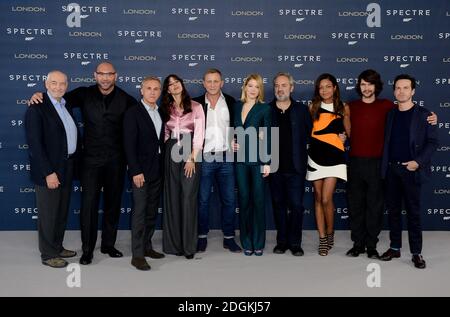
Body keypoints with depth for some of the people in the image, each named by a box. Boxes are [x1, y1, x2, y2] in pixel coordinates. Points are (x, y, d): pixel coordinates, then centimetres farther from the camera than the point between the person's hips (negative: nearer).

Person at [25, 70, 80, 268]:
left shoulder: (65, 106, 11)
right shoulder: (37, 109, -14)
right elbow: (34, 144, -18)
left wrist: (73, 163, 8)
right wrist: (48, 172, -21)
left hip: (66, 168, 8)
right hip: (49, 170, -8)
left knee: (62, 212, 18)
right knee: (48, 213, 4)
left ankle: (57, 247, 32)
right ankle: (48, 254, 17)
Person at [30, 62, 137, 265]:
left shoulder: (126, 99, -1)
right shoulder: (84, 94, 1)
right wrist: (40, 95, -10)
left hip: (116, 160, 1)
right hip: (91, 159, -1)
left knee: (113, 203, 10)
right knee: (89, 204, -1)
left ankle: (108, 244, 25)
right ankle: (87, 249, 11)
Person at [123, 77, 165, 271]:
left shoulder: (161, 113, 12)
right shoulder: (133, 113, -7)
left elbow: (161, 140, 13)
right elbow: (129, 145, -12)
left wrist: (163, 167, 6)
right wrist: (136, 171, -17)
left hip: (158, 170, 7)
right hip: (141, 171, -6)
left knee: (152, 211, 12)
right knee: (139, 212, -6)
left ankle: (146, 246, 23)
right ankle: (137, 255, 0)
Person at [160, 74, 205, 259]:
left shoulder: (196, 107, 0)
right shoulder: (165, 109, 12)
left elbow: (199, 133, -5)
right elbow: (165, 134, 15)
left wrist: (192, 158, -12)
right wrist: (164, 152, 3)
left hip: (191, 152, -3)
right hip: (171, 152, 4)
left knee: (188, 197, -7)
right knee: (172, 197, 3)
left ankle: (189, 245, 1)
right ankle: (173, 242, 12)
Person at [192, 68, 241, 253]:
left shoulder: (231, 103, 6)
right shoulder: (196, 104, 4)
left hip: (226, 157, 1)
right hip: (204, 158, -1)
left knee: (229, 200, 5)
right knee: (202, 200, 5)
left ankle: (229, 237, 17)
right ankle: (202, 237, 18)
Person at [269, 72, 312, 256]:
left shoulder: (302, 110, 5)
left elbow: (310, 134, 6)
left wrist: (302, 157, 0)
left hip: (295, 167, -1)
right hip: (275, 167, 1)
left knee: (296, 205, -1)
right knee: (278, 205, 9)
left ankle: (295, 243, 12)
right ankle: (282, 241, 20)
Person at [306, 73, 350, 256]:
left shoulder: (343, 108, 5)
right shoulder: (313, 107, 6)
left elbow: (349, 131, 13)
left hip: (334, 156, -2)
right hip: (315, 155, 2)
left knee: (326, 199, -9)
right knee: (318, 198, 6)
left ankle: (330, 234, 15)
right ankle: (322, 238, 17)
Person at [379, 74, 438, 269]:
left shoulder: (423, 115, -1)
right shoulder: (390, 114, 11)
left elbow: (433, 141, -4)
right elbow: (386, 141, 12)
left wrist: (418, 161, -15)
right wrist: (385, 165, 3)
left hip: (410, 169, -4)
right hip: (391, 169, 4)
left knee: (413, 211, 0)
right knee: (393, 210, 9)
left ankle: (416, 253, 8)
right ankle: (395, 248, 19)